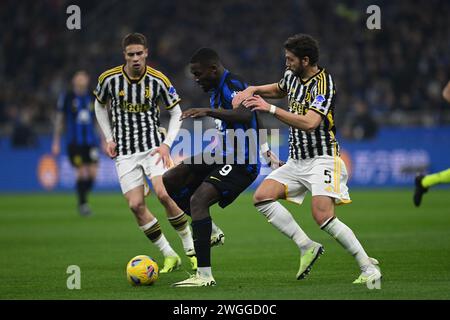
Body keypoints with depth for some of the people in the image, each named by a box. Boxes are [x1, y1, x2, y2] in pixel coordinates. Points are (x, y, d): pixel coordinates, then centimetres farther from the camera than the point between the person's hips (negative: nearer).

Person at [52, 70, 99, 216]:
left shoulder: (93, 98, 8)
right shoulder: (66, 97, -1)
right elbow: (59, 120, 5)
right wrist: (56, 142, 4)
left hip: (91, 141, 3)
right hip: (74, 142, -3)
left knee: (93, 173, -6)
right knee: (82, 173, -8)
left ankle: (84, 197, 20)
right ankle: (82, 204, 8)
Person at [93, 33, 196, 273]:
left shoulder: (158, 80, -7)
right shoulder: (109, 79, -4)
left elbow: (176, 112, 5)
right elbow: (100, 105, 16)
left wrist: (166, 144, -6)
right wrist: (109, 139, 8)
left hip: (153, 145, -2)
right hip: (124, 151, 2)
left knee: (164, 194, -22)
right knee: (136, 205, -9)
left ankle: (190, 249, -5)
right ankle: (169, 256, 3)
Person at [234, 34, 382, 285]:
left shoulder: (324, 84, -18)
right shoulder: (292, 76, 7)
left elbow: (309, 123, -30)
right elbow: (278, 89, 32)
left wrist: (270, 109, -28)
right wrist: (252, 90, 13)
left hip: (322, 158, -8)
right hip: (297, 161, 8)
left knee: (323, 216, -22)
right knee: (262, 197, -9)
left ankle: (369, 267, -11)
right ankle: (307, 247, -3)